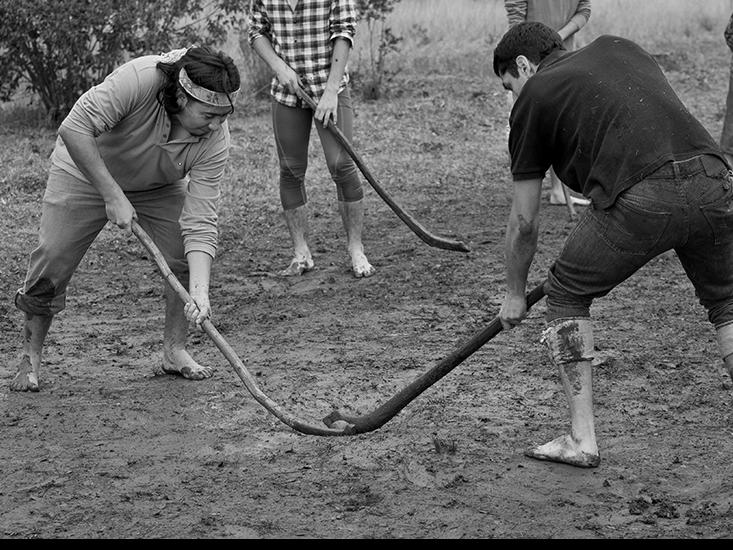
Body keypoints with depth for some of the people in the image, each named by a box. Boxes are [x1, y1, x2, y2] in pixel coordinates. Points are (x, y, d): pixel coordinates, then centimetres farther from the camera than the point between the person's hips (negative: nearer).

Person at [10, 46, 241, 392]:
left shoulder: (215, 139, -28)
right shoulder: (139, 79, -39)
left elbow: (199, 222, -30)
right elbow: (74, 129, -38)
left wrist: (199, 292, -42)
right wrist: (112, 194, -39)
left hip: (158, 188, 3)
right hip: (84, 170, -3)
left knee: (190, 258, -13)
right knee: (52, 262, -10)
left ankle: (174, 350, 6)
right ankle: (30, 357, 10)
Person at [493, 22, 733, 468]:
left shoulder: (533, 99, 17)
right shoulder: (619, 47, 30)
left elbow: (524, 220, 20)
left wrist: (514, 293, 35)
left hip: (640, 199, -4)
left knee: (566, 295, 20)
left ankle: (582, 440, 19)